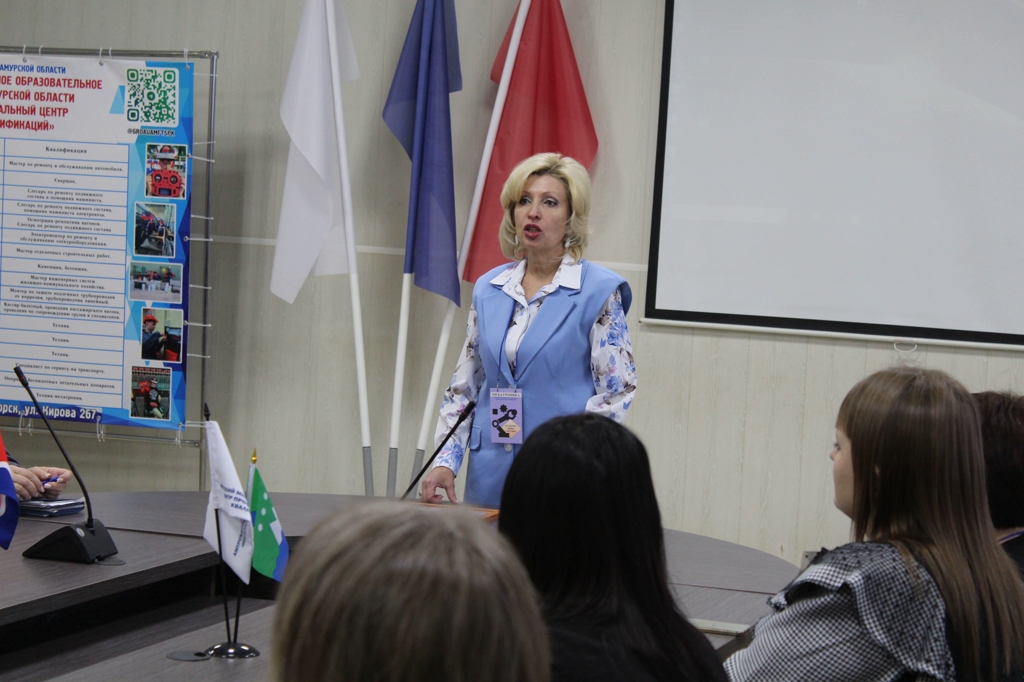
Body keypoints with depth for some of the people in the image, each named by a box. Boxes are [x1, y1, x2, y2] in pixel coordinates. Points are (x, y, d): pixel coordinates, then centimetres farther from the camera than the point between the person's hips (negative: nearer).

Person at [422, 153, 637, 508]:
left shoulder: (600, 291, -5)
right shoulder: (488, 289, 10)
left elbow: (616, 392, -8)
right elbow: (464, 387, 14)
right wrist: (446, 461, 1)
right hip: (489, 475, 5)